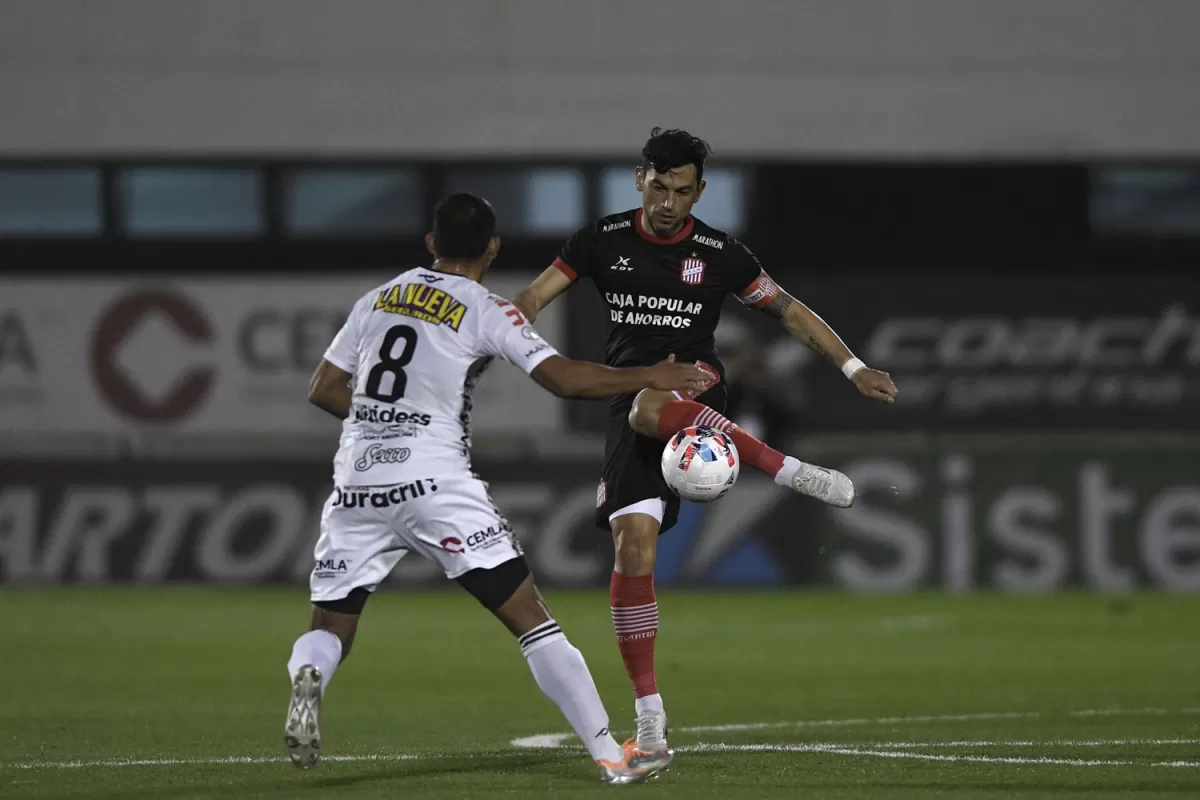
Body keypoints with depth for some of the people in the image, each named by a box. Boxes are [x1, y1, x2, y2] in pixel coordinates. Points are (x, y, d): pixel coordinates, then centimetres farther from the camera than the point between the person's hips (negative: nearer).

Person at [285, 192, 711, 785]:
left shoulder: (376, 300, 16)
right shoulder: (485, 312, 1)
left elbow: (324, 391, 19)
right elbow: (565, 379, -8)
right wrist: (650, 377, 3)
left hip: (357, 485, 4)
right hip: (435, 484, -4)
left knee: (330, 629, 12)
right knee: (531, 618, 0)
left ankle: (306, 678, -25)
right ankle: (610, 757, -4)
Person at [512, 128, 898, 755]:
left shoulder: (719, 254, -1)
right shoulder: (602, 242, 2)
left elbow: (787, 310, 6)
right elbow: (531, 300, 1)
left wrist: (852, 367, -2)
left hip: (693, 385, -2)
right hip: (629, 399, 2)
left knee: (649, 410, -40)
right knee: (633, 541, -12)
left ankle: (795, 472, -32)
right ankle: (649, 713, -7)